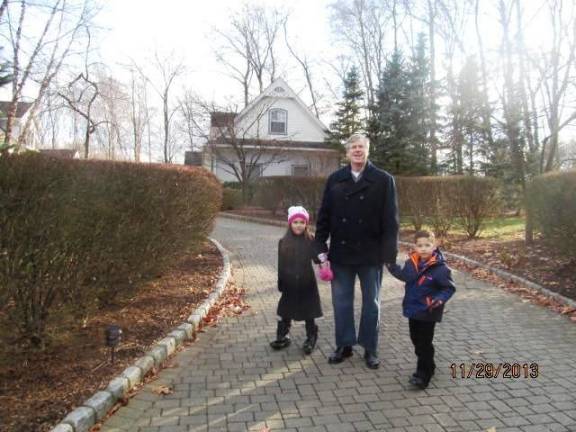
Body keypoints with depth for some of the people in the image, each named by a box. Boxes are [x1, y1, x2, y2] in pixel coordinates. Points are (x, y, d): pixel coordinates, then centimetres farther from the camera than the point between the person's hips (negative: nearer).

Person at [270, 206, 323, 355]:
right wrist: (280, 284, 2)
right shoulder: (283, 242, -2)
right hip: (289, 285, 2)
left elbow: (316, 259, -10)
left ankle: (311, 339, 25)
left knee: (308, 313, 10)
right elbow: (281, 265, 1)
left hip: (307, 283, -1)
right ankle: (283, 337, 29)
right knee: (286, 312, 12)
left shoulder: (310, 240, -7)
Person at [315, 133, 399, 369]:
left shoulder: (383, 180, -3)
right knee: (341, 302, 12)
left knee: (371, 303, 12)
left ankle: (370, 349, 27)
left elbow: (390, 219, -6)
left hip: (371, 253, -2)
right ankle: (344, 345, 28)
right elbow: (324, 215, 3)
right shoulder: (334, 179, 3)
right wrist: (321, 248, -2)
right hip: (340, 253, 2)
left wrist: (389, 253, -11)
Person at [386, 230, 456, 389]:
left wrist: (440, 299, -29)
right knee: (416, 340, 18)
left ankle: (422, 375, 11)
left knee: (424, 344, 1)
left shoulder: (440, 268, -19)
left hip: (428, 313, -7)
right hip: (412, 310, 7)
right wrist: (391, 266, 8)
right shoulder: (411, 263, -1)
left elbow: (450, 288, -14)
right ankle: (428, 367, 37)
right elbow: (403, 275, 18)